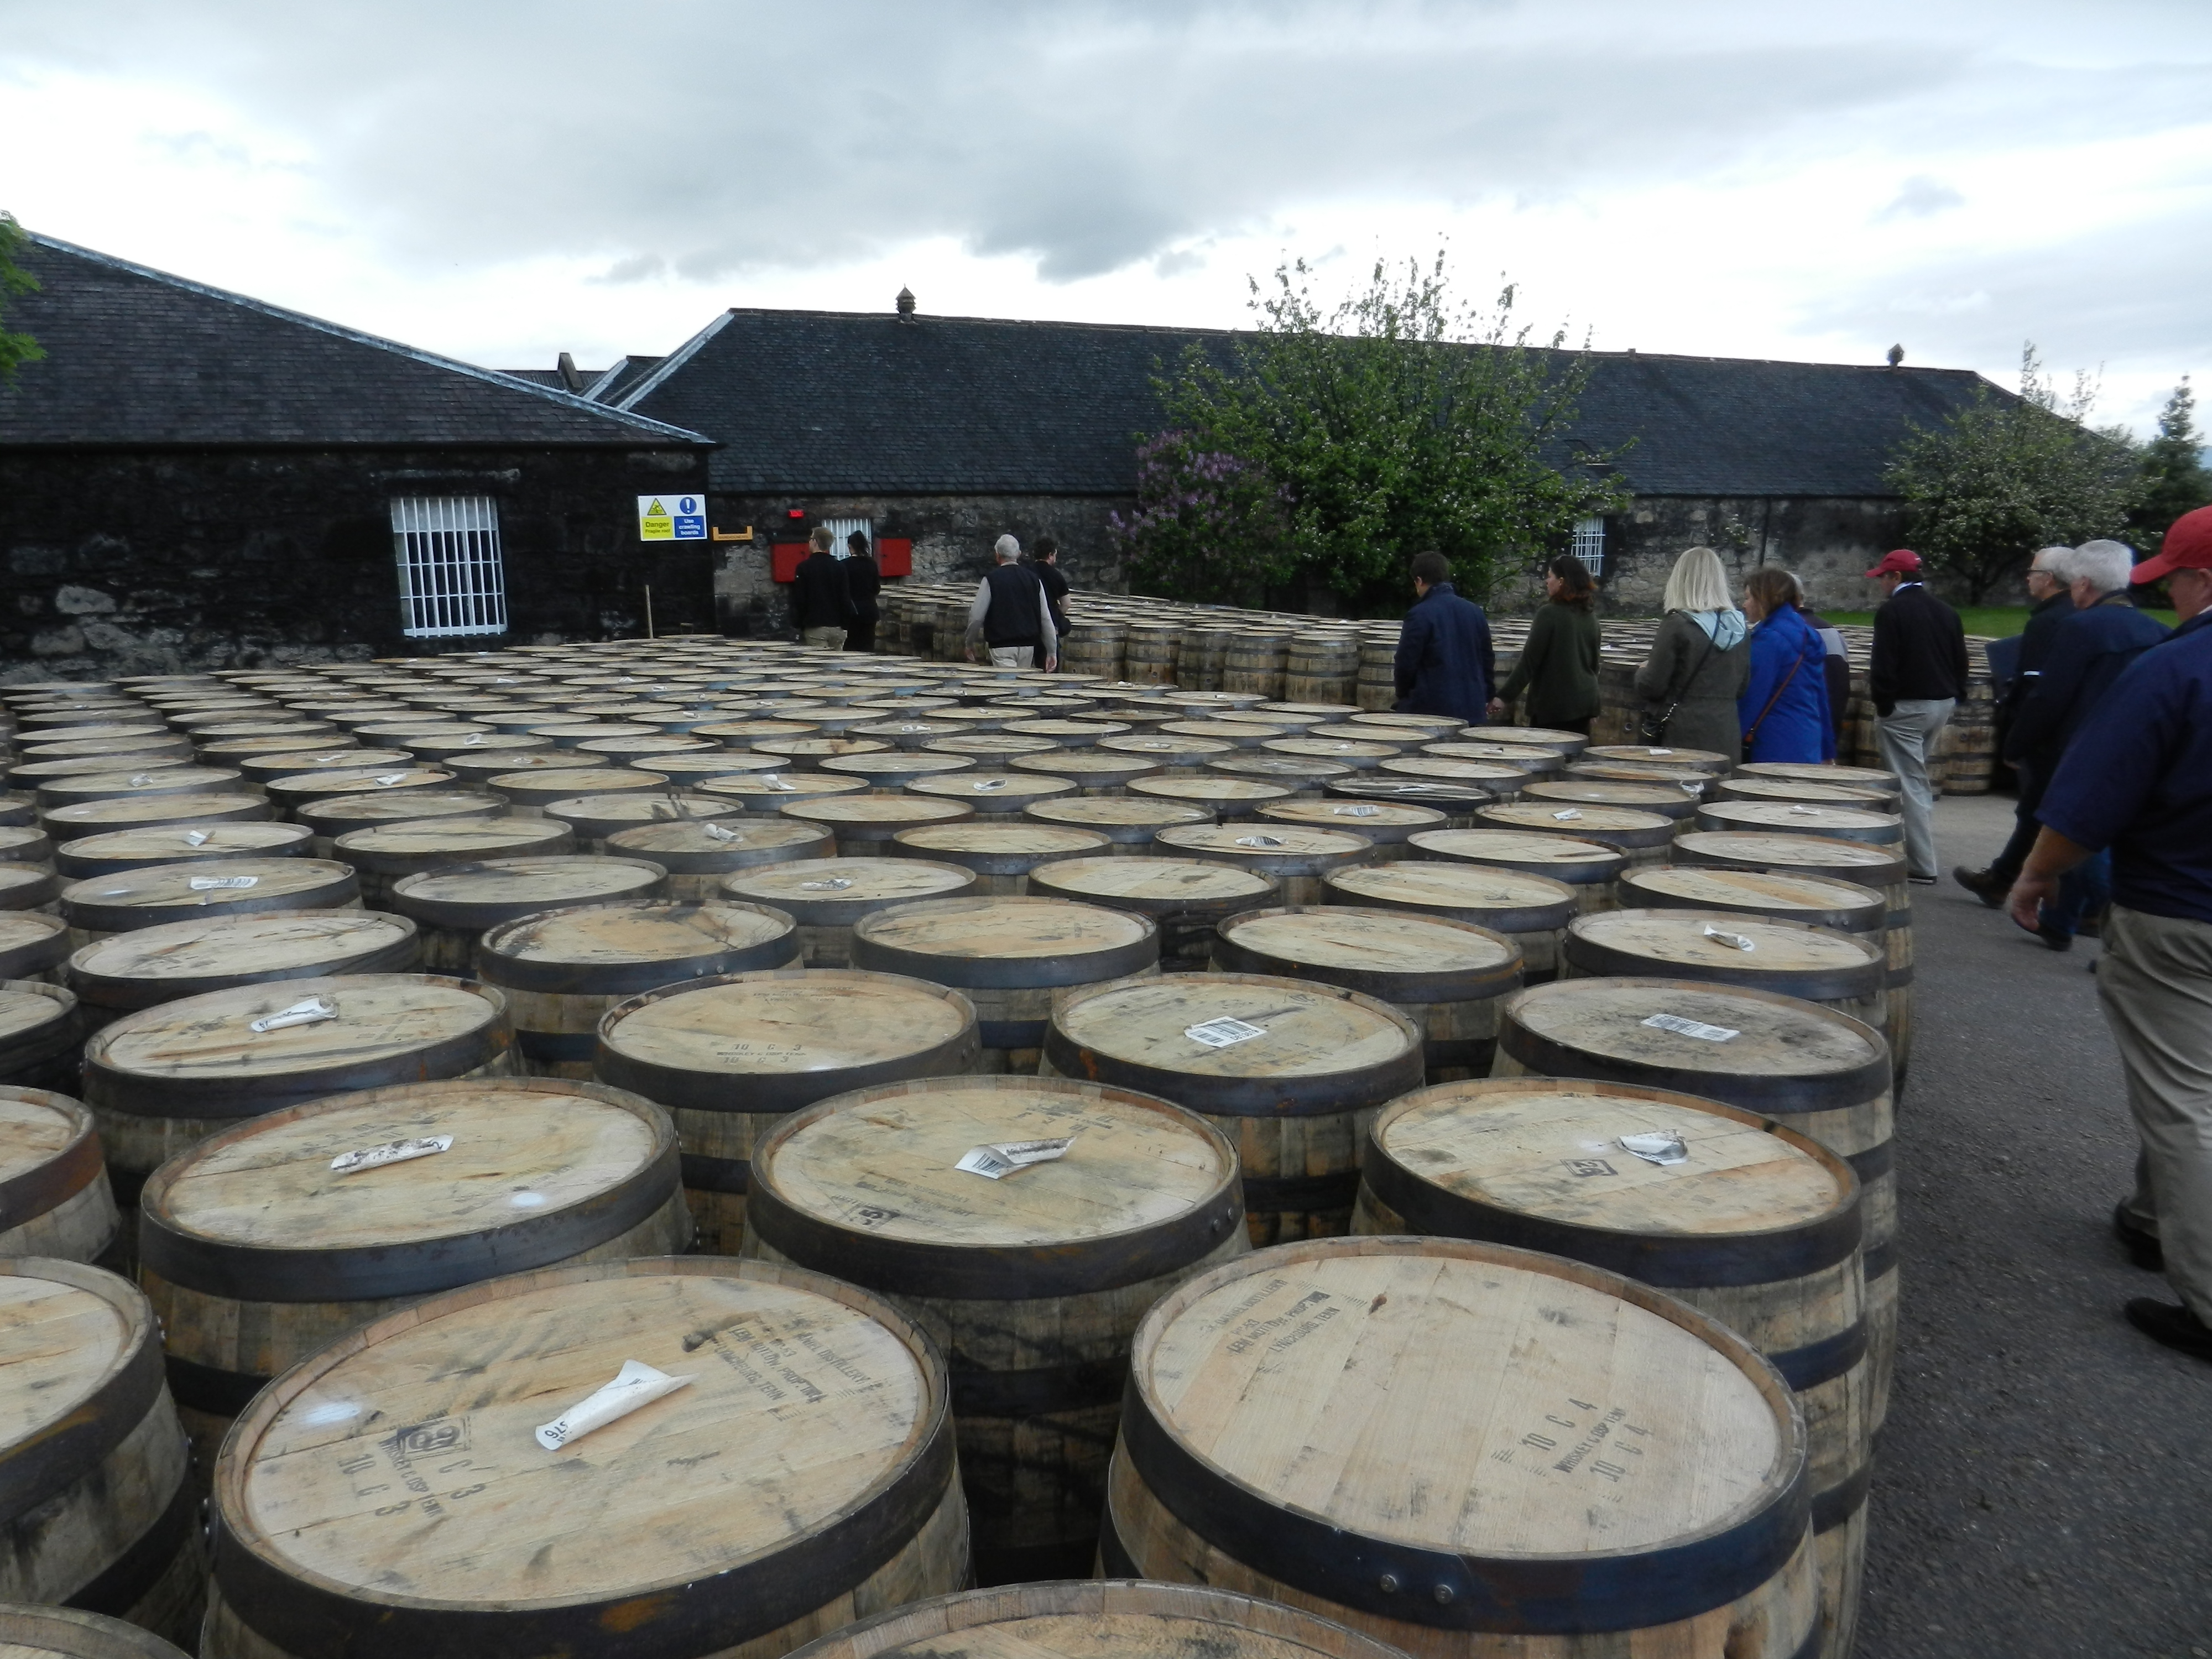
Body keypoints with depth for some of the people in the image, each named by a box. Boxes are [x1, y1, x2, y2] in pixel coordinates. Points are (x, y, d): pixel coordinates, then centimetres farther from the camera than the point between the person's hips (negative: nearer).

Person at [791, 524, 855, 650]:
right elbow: (846, 598, 6)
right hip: (837, 627, 4)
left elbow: (799, 599, -5)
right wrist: (845, 624, 12)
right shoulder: (839, 567, 6)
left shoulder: (804, 567, -5)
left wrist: (799, 625, 4)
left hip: (815, 627, -4)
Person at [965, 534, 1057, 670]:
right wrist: (1052, 652, 11)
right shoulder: (1033, 578, 5)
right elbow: (1046, 618, 5)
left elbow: (977, 616, -6)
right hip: (1028, 644, 5)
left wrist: (970, 643, 10)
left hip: (1002, 645, -5)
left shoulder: (991, 580, -7)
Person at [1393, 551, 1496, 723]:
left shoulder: (1419, 615, -11)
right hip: (1472, 710, 6)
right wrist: (1486, 698, 25)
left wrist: (1402, 697, 8)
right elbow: (1488, 659, 16)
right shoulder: (1475, 611, 10)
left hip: (1430, 709, -6)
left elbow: (1406, 663, -9)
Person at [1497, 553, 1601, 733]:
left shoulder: (1549, 613, -13)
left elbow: (1530, 660, -15)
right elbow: (1594, 661, 17)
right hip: (1585, 700, 7)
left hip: (1554, 703, -7)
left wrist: (1505, 696, -12)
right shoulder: (1589, 614, 8)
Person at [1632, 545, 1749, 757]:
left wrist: (1642, 671, 10)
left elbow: (1651, 687, -10)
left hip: (1682, 735, -6)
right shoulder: (1739, 626, 7)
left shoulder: (1676, 625, -11)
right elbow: (1742, 688, 15)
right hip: (1727, 737, 6)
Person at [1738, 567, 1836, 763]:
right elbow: (1821, 698, 18)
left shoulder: (1769, 638, -12)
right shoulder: (1809, 634, 15)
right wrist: (1827, 752, 21)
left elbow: (1753, 697, -15)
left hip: (1777, 750, -9)